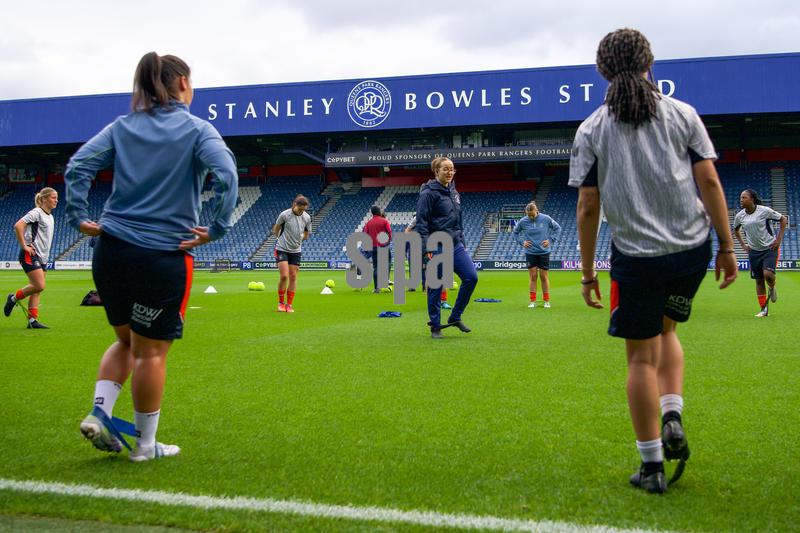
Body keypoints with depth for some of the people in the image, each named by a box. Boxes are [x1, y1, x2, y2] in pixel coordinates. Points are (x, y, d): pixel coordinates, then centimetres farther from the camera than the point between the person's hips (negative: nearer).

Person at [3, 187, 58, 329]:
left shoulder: (50, 217, 16)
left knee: (37, 289, 5)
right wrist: (24, 246, -19)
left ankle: (32, 320, 5)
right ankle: (13, 298, 7)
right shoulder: (36, 213, -10)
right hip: (30, 255, -9)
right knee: (39, 286, -15)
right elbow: (18, 226, -21)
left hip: (42, 257, 9)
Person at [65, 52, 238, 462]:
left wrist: (79, 217, 0)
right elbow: (226, 176, -19)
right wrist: (217, 229, -14)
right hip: (164, 254, -4)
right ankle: (145, 444, 16)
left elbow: (77, 167, -1)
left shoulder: (122, 127, 9)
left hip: (111, 249, 4)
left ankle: (99, 413, 10)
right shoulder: (198, 130, -2)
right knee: (151, 350, 6)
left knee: (127, 340, 23)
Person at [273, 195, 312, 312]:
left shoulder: (307, 217, -4)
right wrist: (283, 239, 7)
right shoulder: (284, 215, -14)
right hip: (282, 249, -3)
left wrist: (297, 239, 2)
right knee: (284, 276, -12)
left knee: (293, 278, 2)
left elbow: (306, 234, 13)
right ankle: (281, 302, 6)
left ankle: (289, 305, 12)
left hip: (296, 251, 3)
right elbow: (276, 229, 3)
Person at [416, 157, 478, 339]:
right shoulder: (428, 193, -9)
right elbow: (422, 223, -13)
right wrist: (427, 248, -19)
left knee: (471, 277, -2)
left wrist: (462, 242, 20)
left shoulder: (454, 192, 14)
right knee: (436, 287, -1)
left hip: (455, 245, 7)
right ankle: (435, 327, 11)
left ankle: (455, 317, 12)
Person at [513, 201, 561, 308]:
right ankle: (532, 301, 6)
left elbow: (557, 228, 5)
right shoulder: (523, 221, -5)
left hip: (544, 252, -1)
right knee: (533, 277, 0)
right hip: (530, 252, 1)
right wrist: (522, 242, 1)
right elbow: (515, 232, 13)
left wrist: (551, 240, -3)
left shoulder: (546, 219, -9)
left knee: (544, 276, 3)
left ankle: (546, 301, 11)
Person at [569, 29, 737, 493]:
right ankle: (672, 417, 8)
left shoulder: (591, 130, 0)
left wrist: (587, 272, 4)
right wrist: (727, 246, 4)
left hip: (637, 255, -2)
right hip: (693, 247, 2)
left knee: (641, 356, 7)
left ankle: (652, 466, 12)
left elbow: (588, 206, -2)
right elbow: (710, 182, -2)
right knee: (665, 330, 26)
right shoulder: (682, 114, 2)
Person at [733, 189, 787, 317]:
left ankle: (772, 288, 13)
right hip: (754, 251, 4)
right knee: (759, 281, 5)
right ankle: (764, 309, 15)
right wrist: (743, 245, 11)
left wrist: (779, 239, -7)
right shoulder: (739, 216, -1)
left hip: (770, 248, -4)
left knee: (768, 274, -23)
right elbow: (736, 230, 20)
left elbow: (783, 219, -3)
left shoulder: (764, 211, -14)